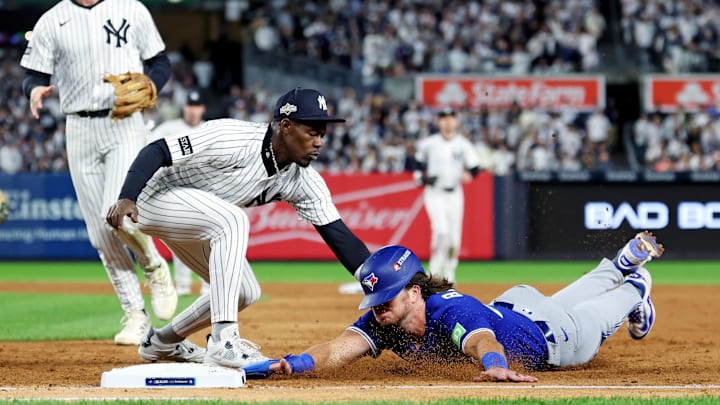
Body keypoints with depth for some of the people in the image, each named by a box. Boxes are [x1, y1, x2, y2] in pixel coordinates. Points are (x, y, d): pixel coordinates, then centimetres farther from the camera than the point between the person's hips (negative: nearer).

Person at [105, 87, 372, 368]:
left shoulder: (304, 182, -10)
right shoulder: (232, 140, -32)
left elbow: (340, 237, -12)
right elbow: (155, 151, -33)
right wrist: (127, 198, -48)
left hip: (192, 221, 9)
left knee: (245, 292, 9)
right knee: (233, 220, -33)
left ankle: (162, 342, 31)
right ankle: (223, 344, -37)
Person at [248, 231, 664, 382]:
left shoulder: (451, 312, -47)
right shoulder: (383, 321, -30)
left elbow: (484, 341, -68)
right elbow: (337, 351, -45)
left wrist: (496, 365, -92)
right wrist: (290, 364, -65)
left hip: (552, 336, -6)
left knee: (591, 316, 27)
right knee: (567, 299, 34)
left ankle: (635, 287, 58)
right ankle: (625, 261, 60)